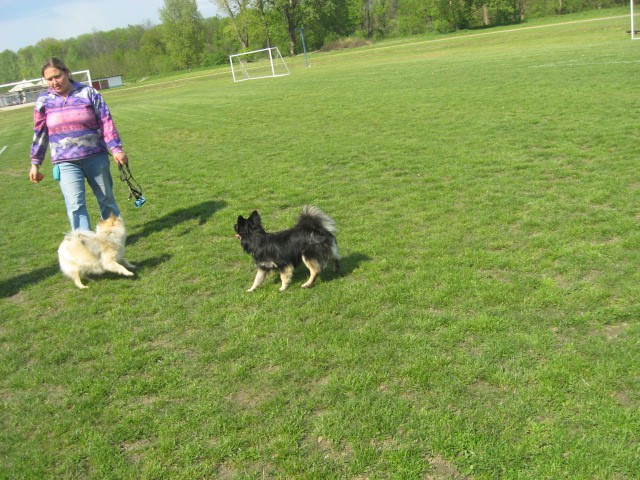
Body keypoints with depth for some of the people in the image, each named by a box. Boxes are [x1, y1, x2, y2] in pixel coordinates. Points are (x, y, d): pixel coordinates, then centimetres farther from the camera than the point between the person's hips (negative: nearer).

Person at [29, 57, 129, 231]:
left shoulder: (88, 93, -1)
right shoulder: (44, 101, 4)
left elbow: (106, 121, -2)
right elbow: (39, 133, 11)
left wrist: (116, 149, -9)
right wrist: (35, 163, 12)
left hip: (96, 157, 0)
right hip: (66, 163, 0)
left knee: (106, 199, 12)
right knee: (75, 205, -11)